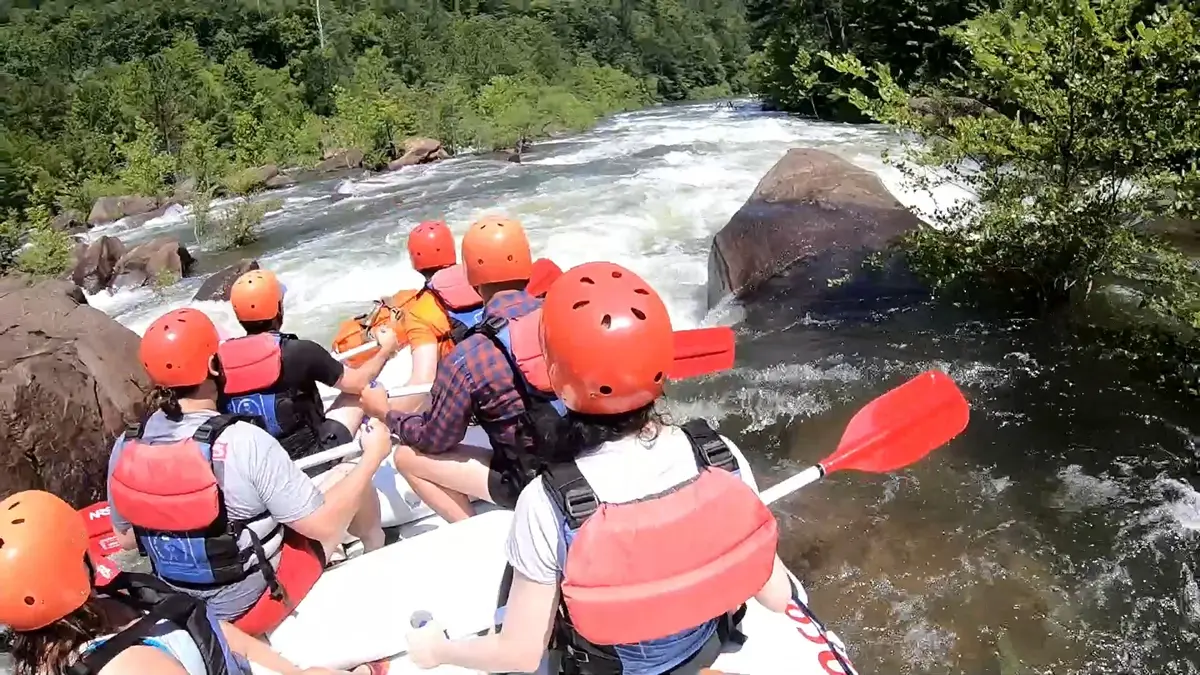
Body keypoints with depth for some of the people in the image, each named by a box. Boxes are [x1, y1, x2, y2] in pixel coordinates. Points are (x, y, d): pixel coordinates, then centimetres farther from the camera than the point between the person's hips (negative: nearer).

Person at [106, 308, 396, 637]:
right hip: (258, 607, -6)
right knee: (350, 475, 8)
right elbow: (324, 525, -24)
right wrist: (373, 455, -12)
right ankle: (377, 552, 37)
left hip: (183, 606, 6)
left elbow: (126, 538, 4)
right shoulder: (244, 442, -31)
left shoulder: (125, 448, -13)